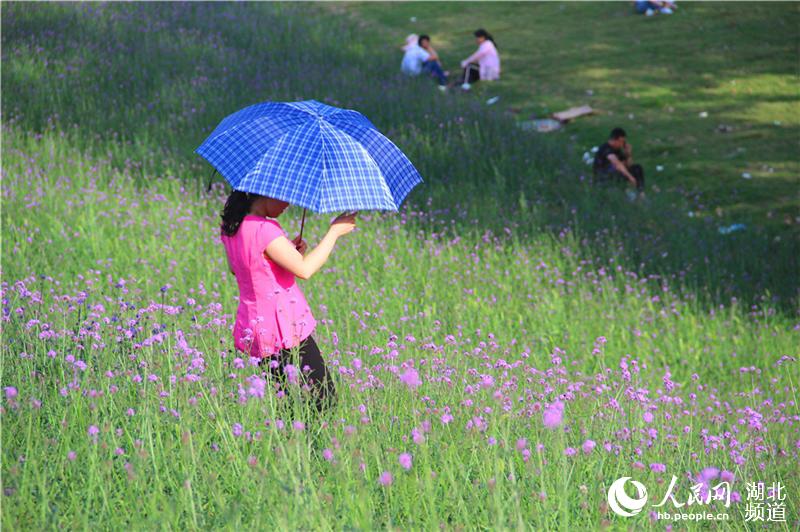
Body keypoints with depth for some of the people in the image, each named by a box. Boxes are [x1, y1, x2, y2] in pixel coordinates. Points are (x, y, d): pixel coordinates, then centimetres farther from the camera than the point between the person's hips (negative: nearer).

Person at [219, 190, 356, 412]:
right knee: (323, 400, -3)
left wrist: (287, 250, 12)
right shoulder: (265, 229, -22)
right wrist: (335, 231, -13)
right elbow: (304, 269, -23)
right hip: (285, 331, -9)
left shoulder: (230, 227, 6)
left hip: (251, 326, 9)